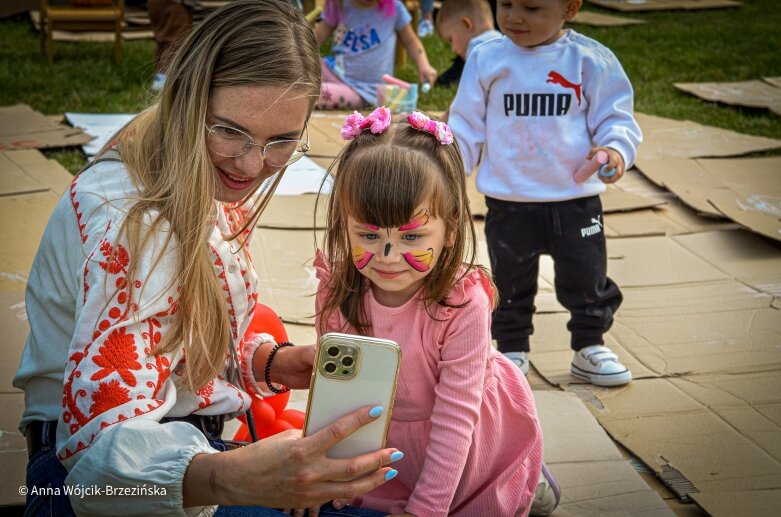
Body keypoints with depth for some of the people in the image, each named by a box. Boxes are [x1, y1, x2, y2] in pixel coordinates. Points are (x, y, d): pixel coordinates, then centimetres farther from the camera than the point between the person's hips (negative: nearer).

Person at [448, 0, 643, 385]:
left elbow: (614, 117, -1)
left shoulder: (590, 60, -5)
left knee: (587, 281, 11)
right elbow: (467, 125, 4)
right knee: (511, 284, 13)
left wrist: (616, 149, -21)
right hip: (508, 204, 0)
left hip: (576, 199, 0)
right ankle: (512, 350, 30)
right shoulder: (487, 60, -3)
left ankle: (589, 348, 30)